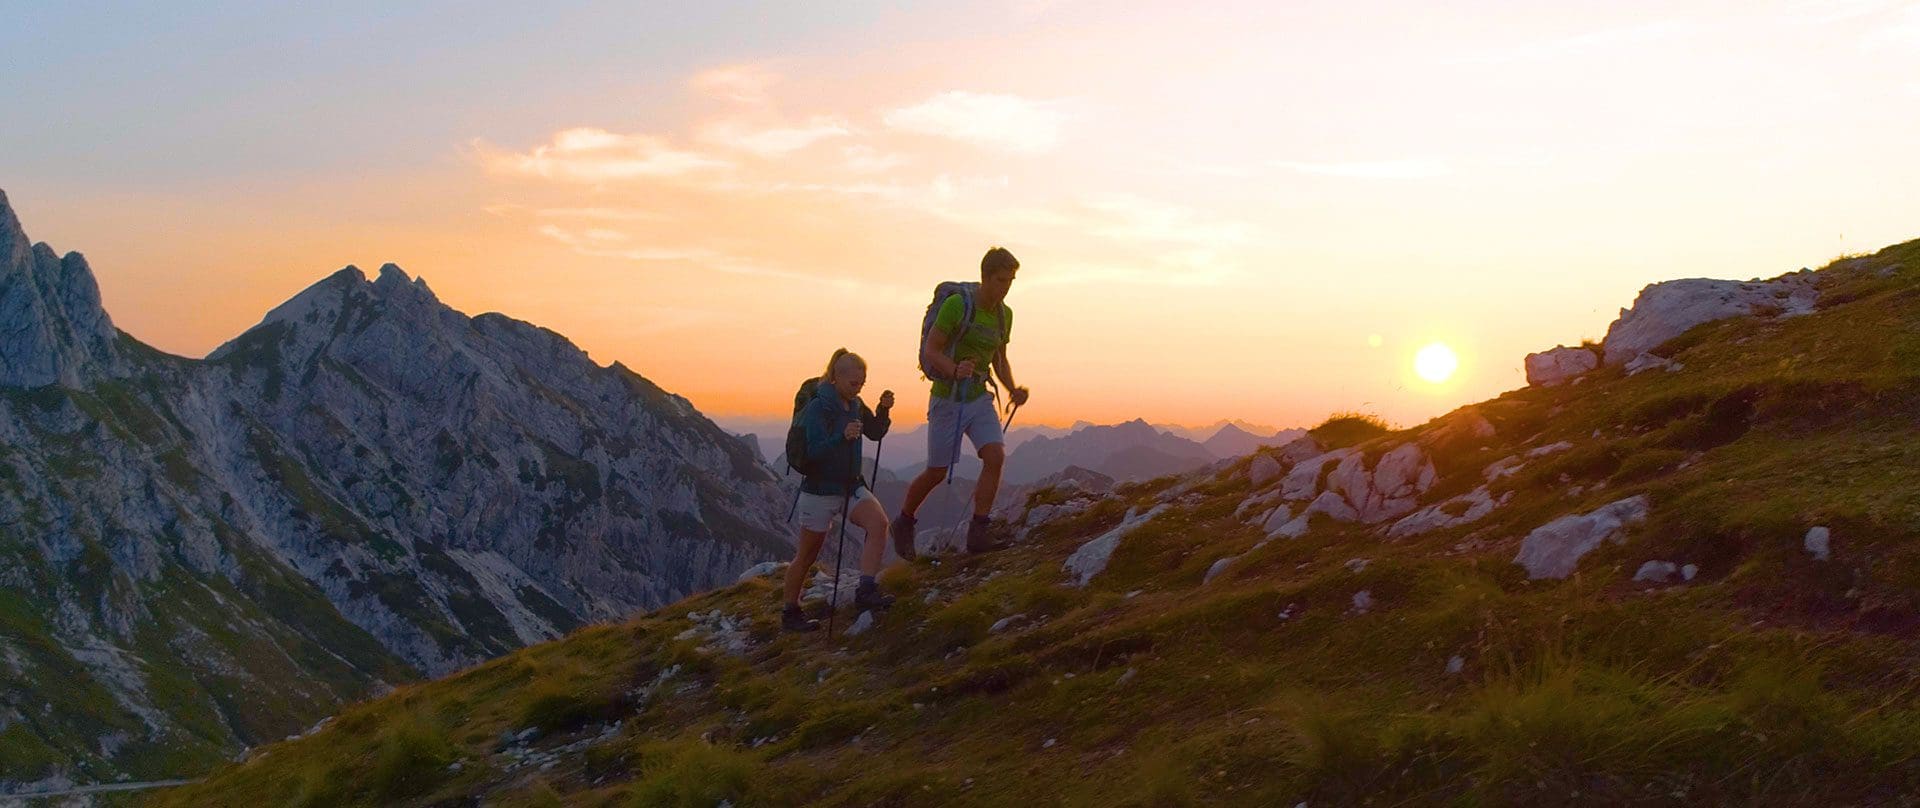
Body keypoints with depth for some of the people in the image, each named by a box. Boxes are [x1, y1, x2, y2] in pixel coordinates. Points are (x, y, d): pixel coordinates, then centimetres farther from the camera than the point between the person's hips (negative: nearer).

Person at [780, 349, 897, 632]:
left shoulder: (855, 404, 5)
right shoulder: (817, 408, -17)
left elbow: (875, 433, 11)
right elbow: (813, 452, -23)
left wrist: (883, 410, -7)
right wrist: (842, 437, -38)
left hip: (851, 486, 6)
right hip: (820, 489, -6)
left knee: (879, 523, -20)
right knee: (807, 555, 5)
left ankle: (866, 591, -20)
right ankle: (790, 611, 22)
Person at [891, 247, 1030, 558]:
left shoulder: (1005, 314, 4)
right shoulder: (956, 304, -16)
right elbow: (930, 350, -16)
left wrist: (1013, 390, -2)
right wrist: (955, 371, -34)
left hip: (979, 398, 5)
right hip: (947, 399, -5)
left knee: (995, 457, -16)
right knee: (937, 473, 4)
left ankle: (977, 535, -12)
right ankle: (904, 522, 30)